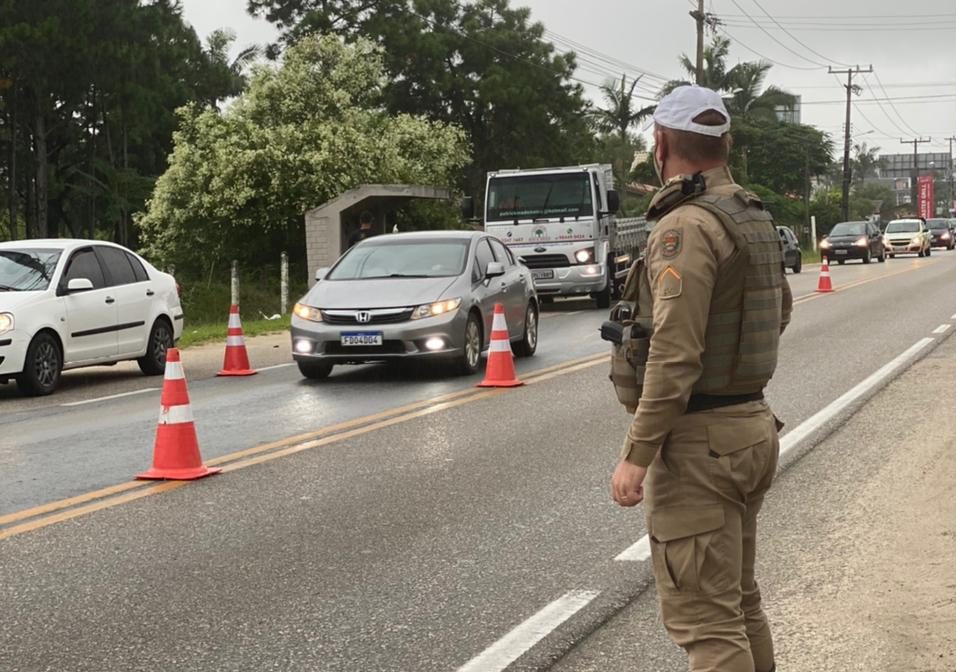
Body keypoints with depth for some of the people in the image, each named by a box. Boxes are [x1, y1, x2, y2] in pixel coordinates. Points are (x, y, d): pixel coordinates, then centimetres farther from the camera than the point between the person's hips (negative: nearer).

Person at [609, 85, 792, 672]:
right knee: (740, 602, 19)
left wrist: (636, 456, -20)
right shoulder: (757, 219, 9)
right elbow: (780, 310, 25)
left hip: (700, 441, -9)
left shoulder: (686, 227, -18)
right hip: (753, 425, 9)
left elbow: (674, 356, -24)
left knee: (705, 620, -5)